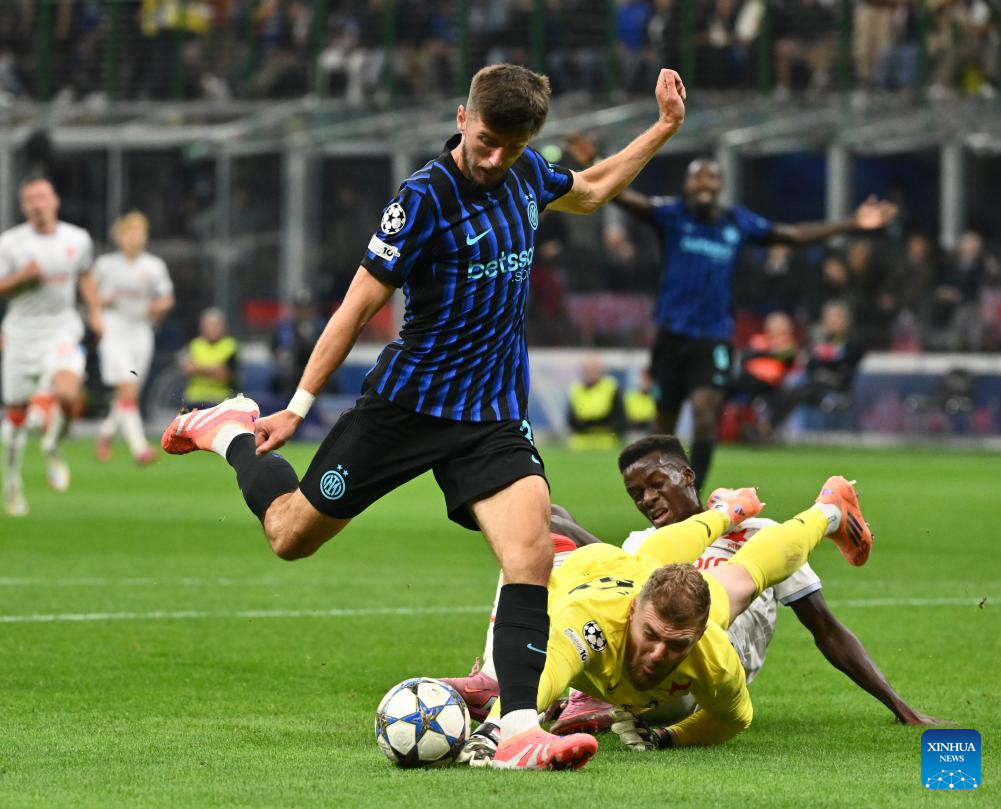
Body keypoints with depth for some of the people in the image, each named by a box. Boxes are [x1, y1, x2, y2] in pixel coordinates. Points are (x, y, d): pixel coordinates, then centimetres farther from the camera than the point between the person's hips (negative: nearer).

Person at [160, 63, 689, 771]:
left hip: (493, 416, 4)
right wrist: (299, 407, -10)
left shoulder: (526, 175, 2)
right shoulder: (426, 197, -18)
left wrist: (665, 129, 22)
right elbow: (360, 305, -13)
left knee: (532, 551, -20)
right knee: (290, 535, 10)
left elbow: (588, 192, 28)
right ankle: (231, 430, 41)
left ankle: (520, 731, -24)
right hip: (406, 406, -4)